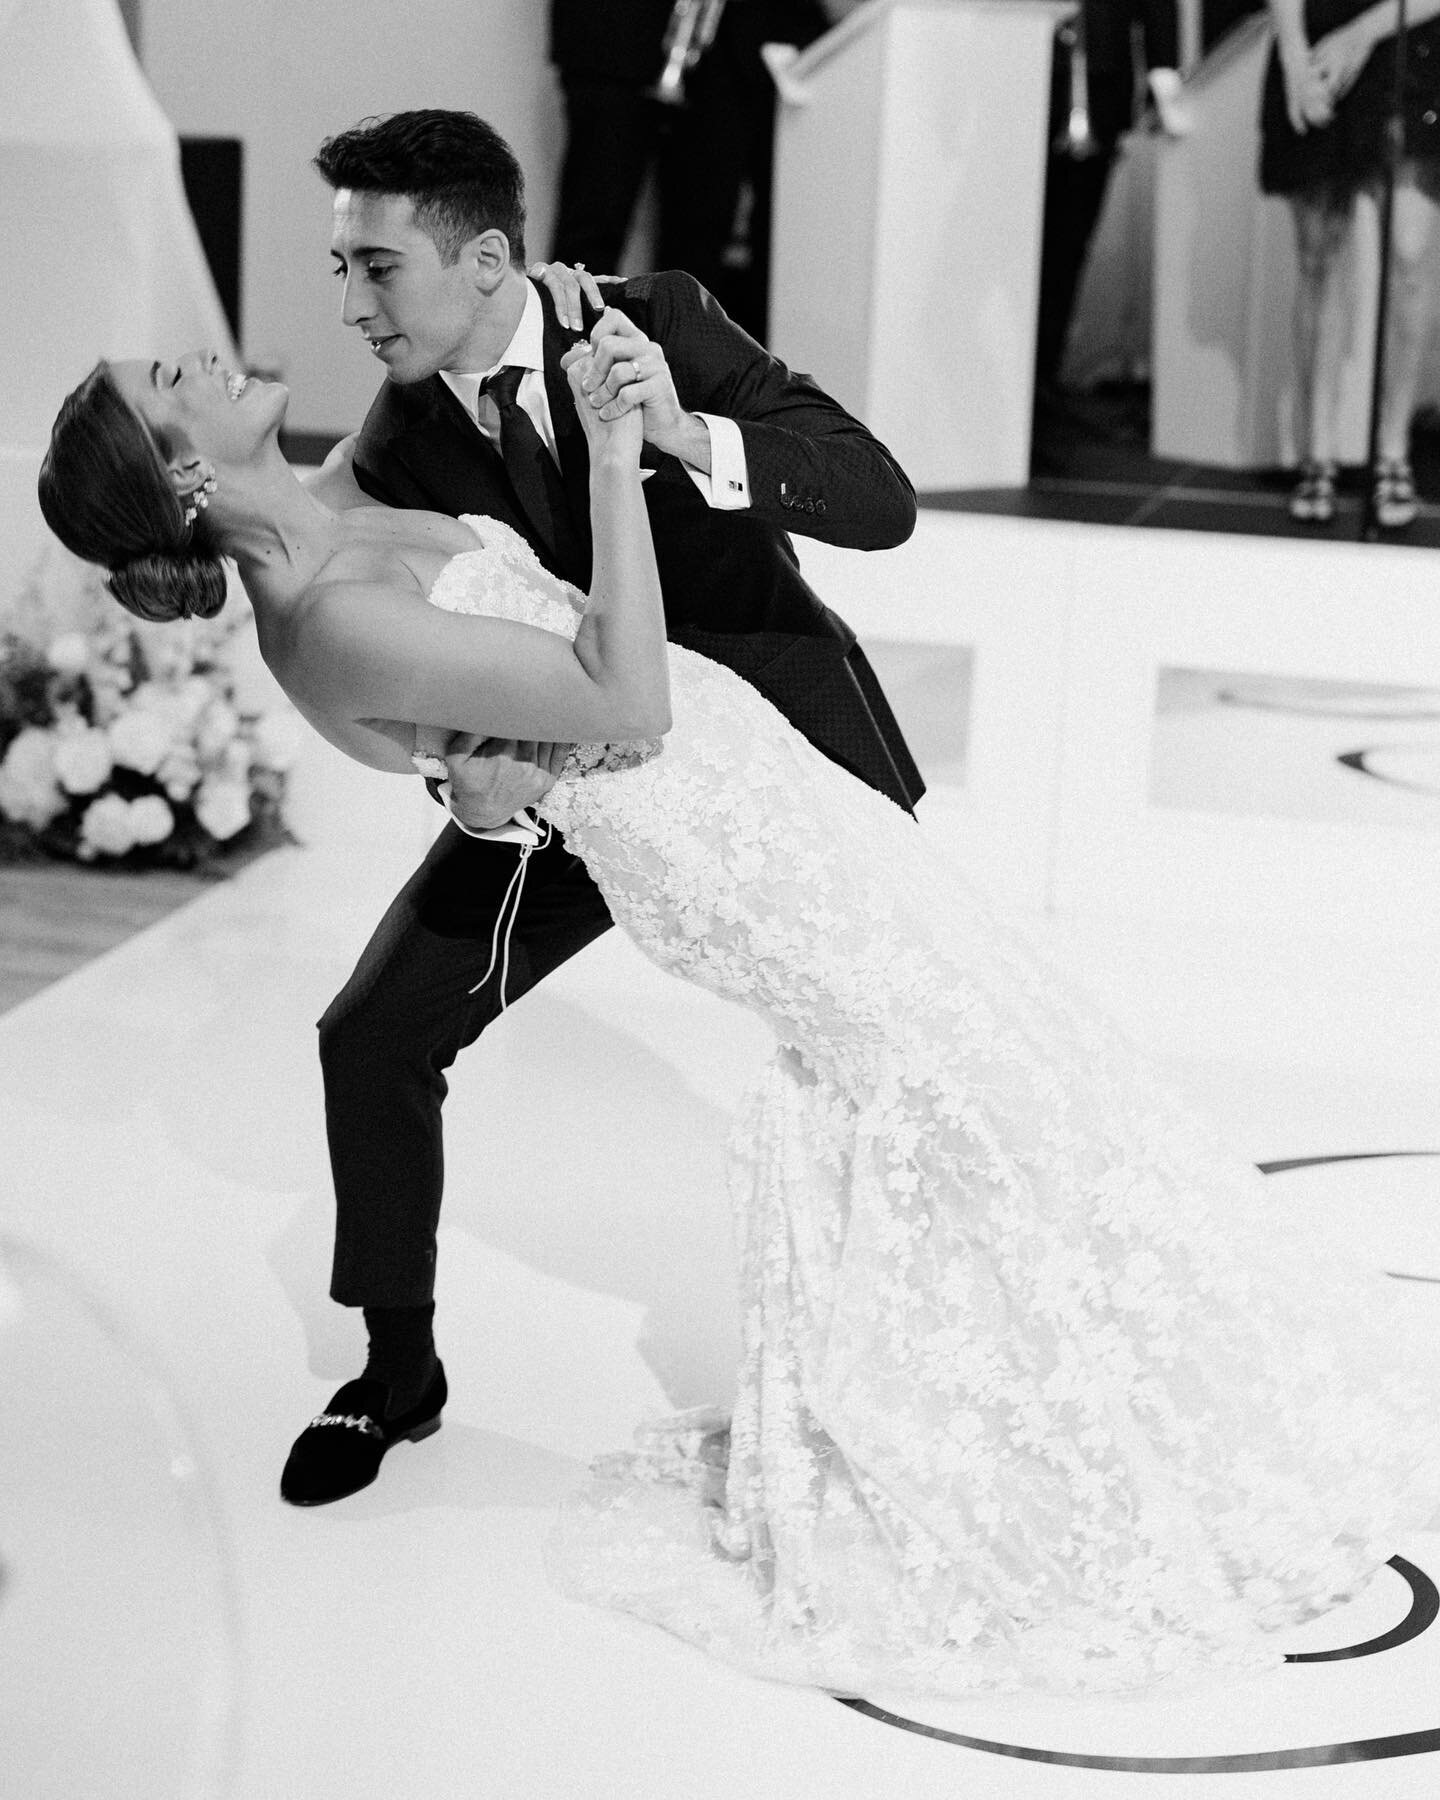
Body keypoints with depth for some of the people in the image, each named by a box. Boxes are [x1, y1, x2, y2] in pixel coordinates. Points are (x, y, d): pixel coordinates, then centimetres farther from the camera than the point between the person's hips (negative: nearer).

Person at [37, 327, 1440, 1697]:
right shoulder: (335, 625, -23)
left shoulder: (343, 532, 5)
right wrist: (612, 451, -22)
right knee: (983, 1088, 1)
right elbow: (627, 700, -24)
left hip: (777, 796, 9)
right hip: (744, 854, -9)